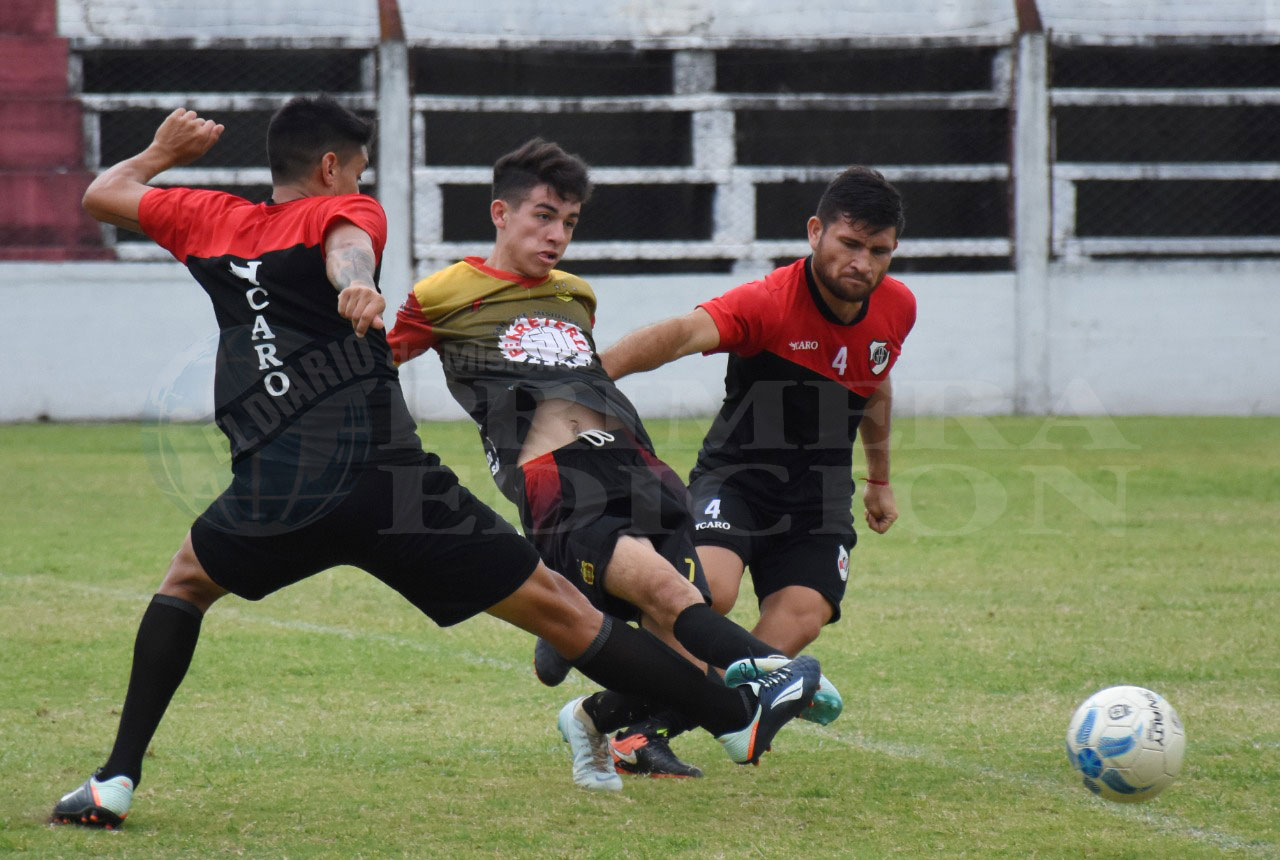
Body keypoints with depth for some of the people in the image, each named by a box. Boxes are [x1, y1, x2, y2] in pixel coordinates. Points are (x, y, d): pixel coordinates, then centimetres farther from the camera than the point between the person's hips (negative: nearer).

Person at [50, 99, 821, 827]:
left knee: (186, 583, 31)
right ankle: (740, 716, 7)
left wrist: (164, 151, 51)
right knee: (560, 609, 3)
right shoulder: (342, 211, 9)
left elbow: (102, 195, 34)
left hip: (274, 496, 3)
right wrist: (356, 287, -39)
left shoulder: (213, 222, 19)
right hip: (390, 482, -2)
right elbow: (346, 245, -17)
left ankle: (117, 780, 18)